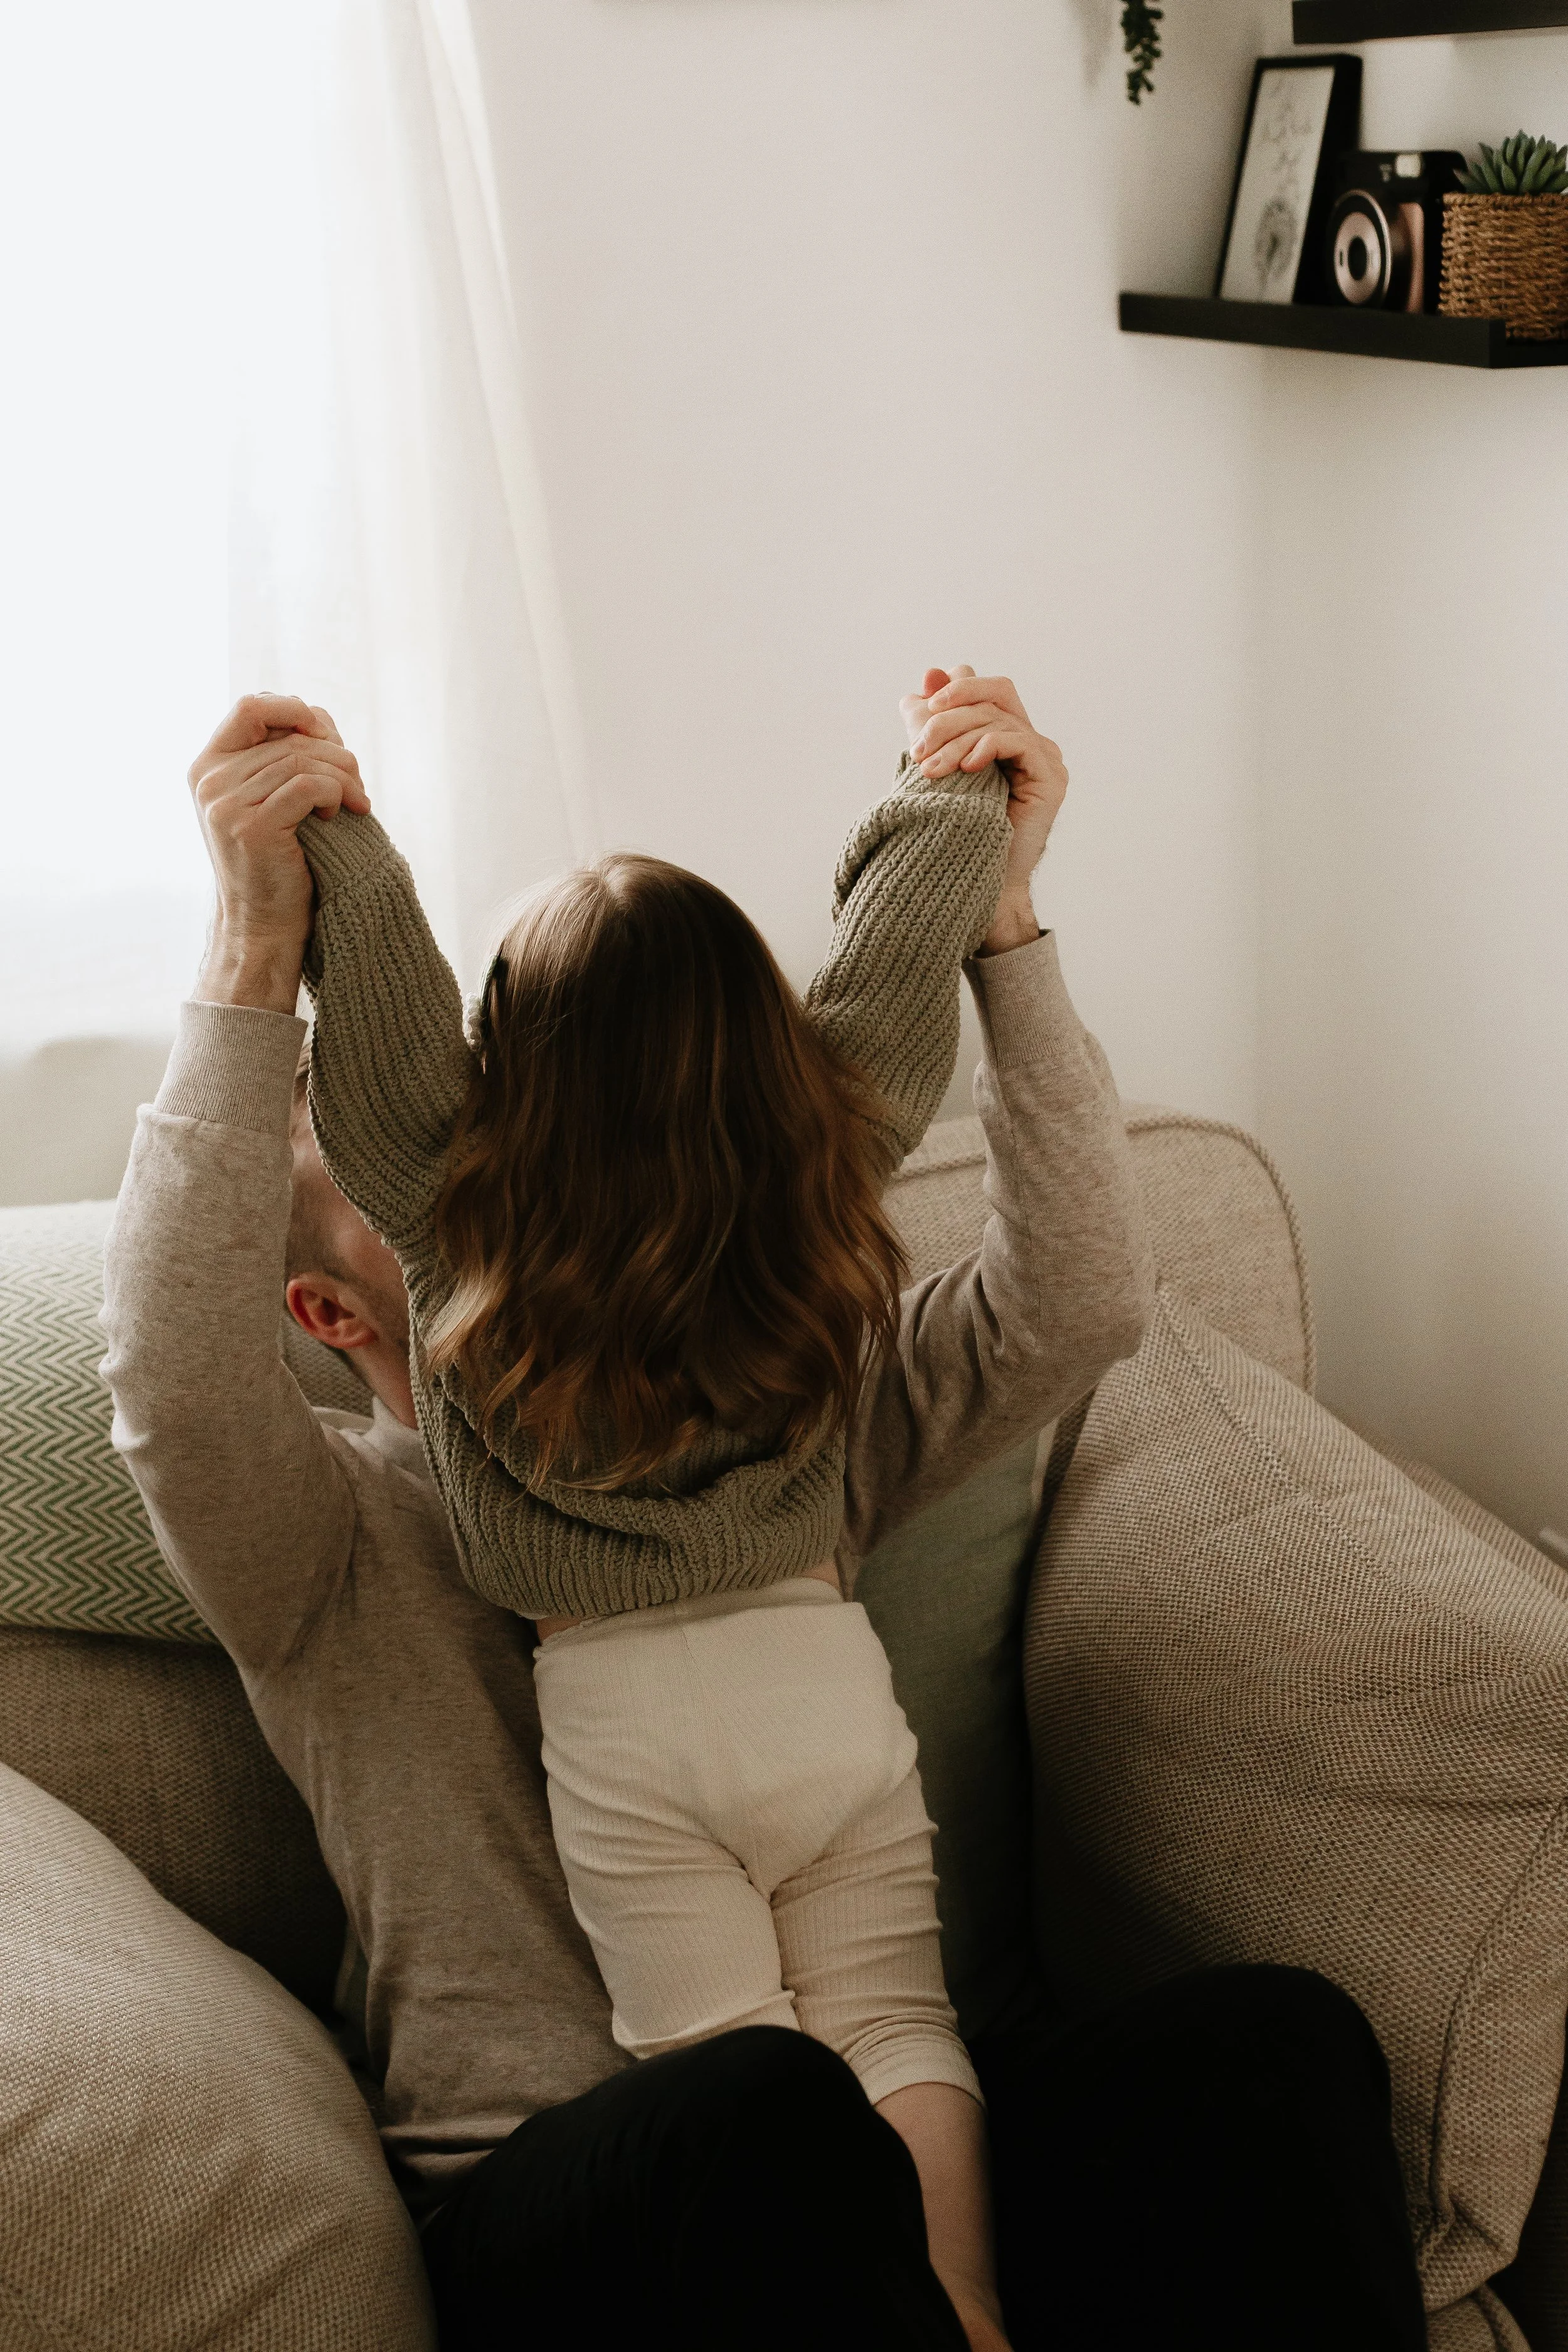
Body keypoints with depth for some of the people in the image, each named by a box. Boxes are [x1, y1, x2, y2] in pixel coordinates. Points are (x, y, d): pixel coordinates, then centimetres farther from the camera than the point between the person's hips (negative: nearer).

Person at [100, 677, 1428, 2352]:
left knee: (1276, 2035, -25)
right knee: (767, 2105, -39)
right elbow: (178, 1384, -18)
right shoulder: (325, 1529, 7)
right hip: (535, 2199, -3)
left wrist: (998, 916, -3)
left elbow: (1070, 1305, 4)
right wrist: (252, 959, -25)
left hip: (867, 2149, 4)